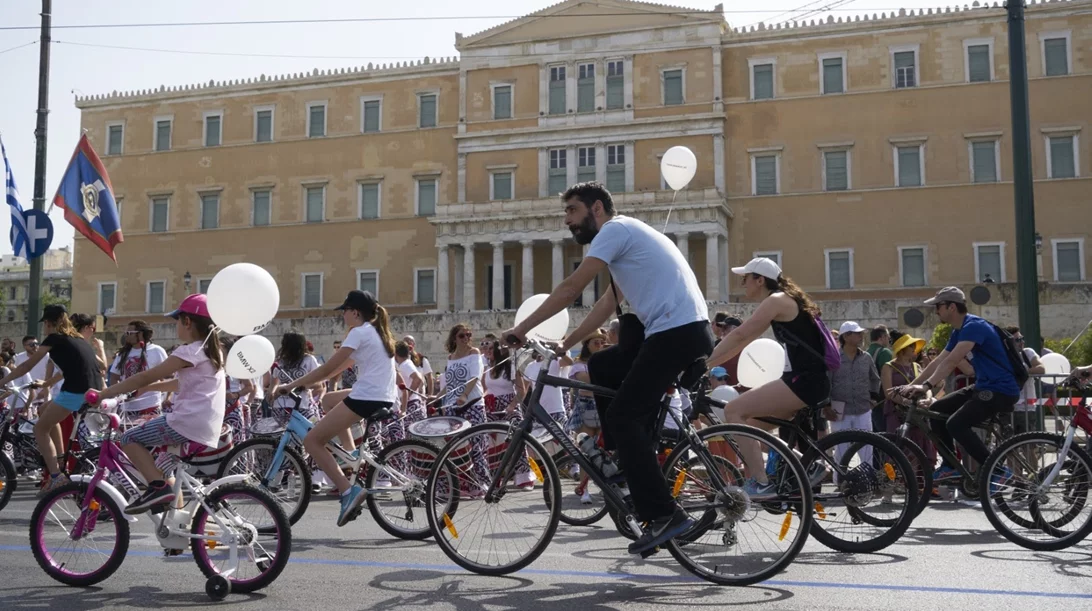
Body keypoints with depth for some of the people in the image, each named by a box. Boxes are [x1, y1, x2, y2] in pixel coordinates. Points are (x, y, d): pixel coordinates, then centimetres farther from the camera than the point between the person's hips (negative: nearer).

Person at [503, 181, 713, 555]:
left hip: (678, 332, -10)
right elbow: (607, 305, 26)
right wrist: (565, 345, 22)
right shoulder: (625, 235, 26)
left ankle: (664, 516, -12)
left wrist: (521, 330, -7)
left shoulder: (616, 229, -4)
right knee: (601, 367, 19)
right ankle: (629, 461, 18)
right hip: (683, 332, 10)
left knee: (623, 418, -10)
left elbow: (571, 289, -11)